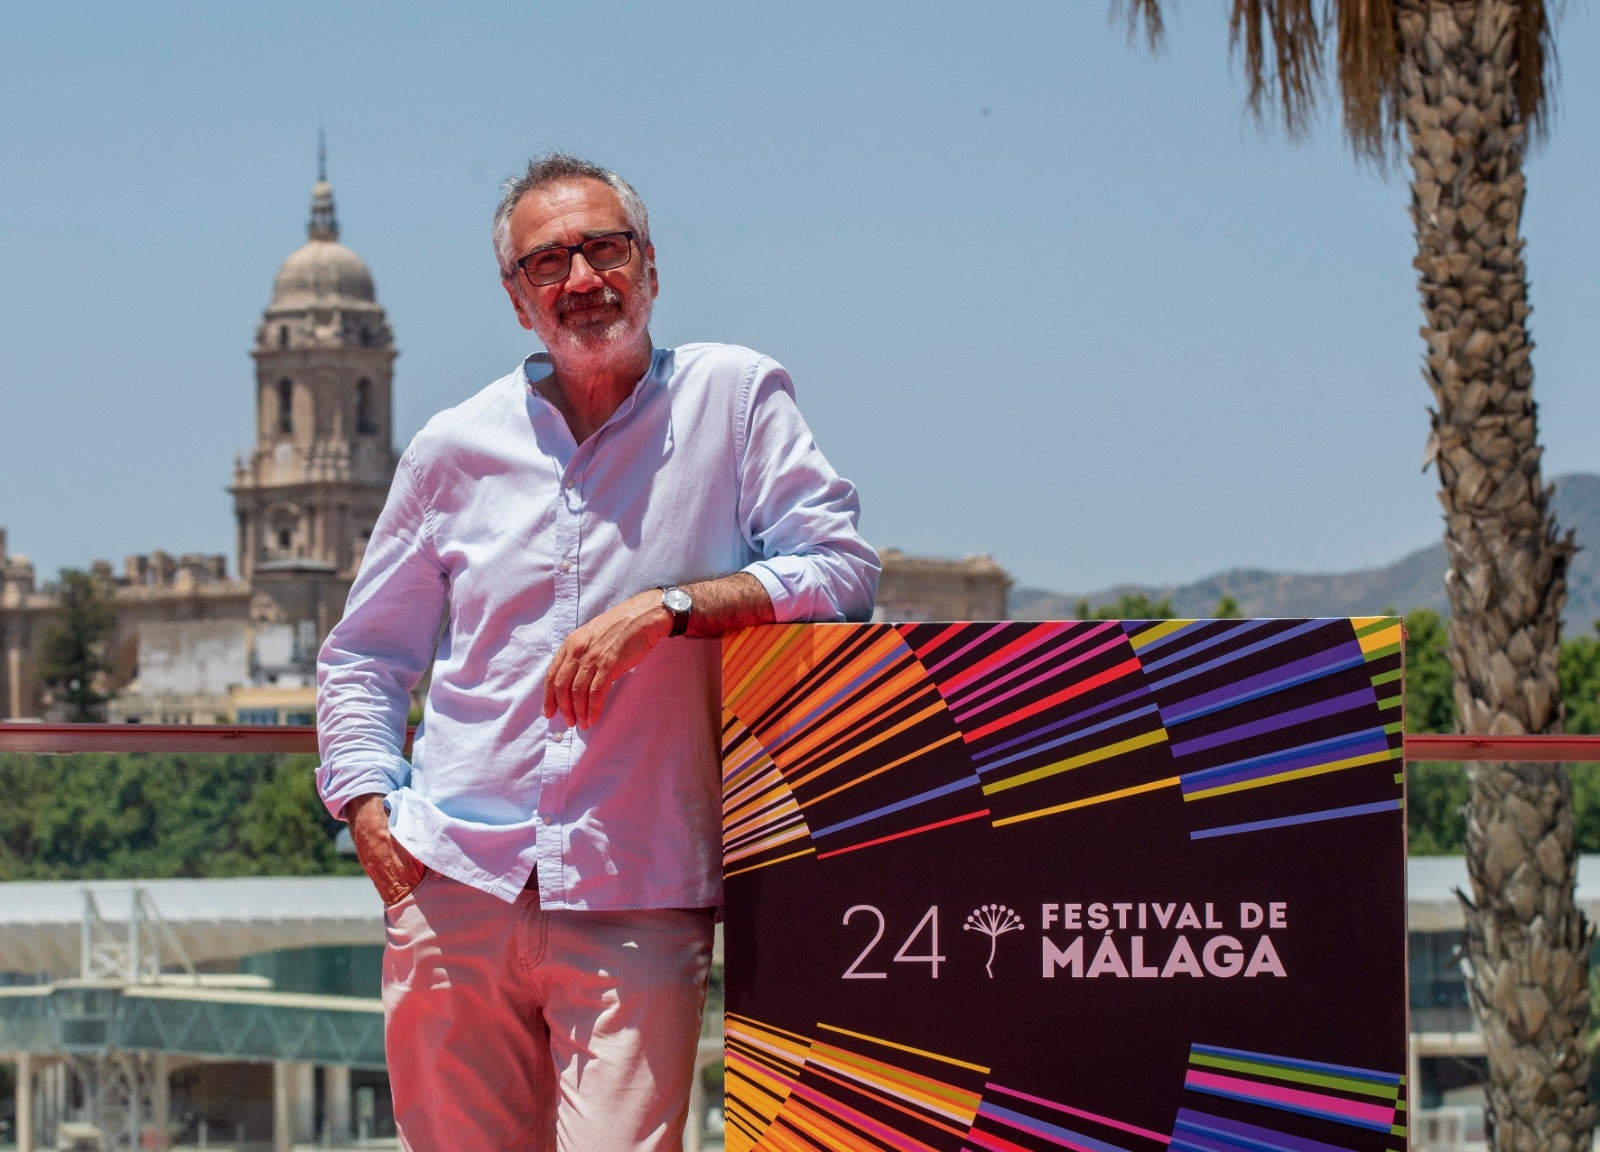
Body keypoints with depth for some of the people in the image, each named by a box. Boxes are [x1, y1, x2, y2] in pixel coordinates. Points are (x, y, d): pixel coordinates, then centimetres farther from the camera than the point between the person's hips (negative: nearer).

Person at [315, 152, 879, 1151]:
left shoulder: (735, 398, 4)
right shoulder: (456, 448, 11)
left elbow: (843, 571, -4)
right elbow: (365, 657, 19)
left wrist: (670, 606, -17)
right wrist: (370, 817, 4)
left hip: (638, 900, -3)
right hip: (457, 881, 3)